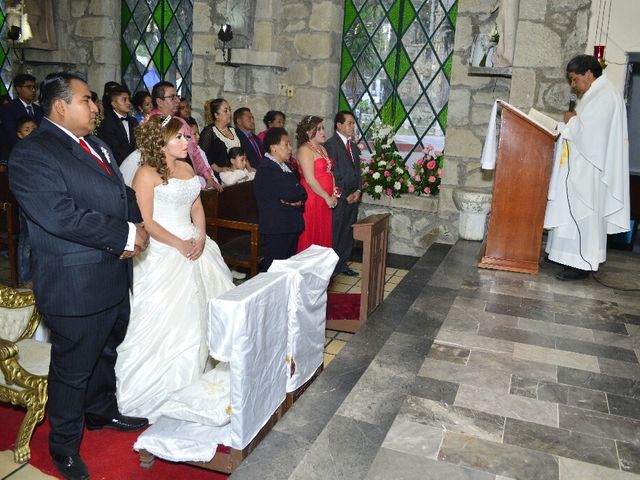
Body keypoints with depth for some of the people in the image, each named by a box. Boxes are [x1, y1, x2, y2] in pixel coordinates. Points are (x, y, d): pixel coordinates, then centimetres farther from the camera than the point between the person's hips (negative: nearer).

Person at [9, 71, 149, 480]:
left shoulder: (97, 146, 12)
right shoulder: (32, 154, -16)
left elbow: (124, 194, 14)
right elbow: (61, 216, -27)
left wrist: (138, 227, -8)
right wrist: (125, 235, -22)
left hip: (115, 277, 8)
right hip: (76, 287, -8)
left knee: (107, 354, 25)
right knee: (72, 369, 10)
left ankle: (102, 411, 49)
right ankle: (65, 446, 31)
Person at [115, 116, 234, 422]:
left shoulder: (186, 168, 10)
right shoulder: (147, 173, -12)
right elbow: (146, 222, -16)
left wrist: (201, 238, -4)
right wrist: (179, 245, -17)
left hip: (195, 246, 8)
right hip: (164, 251, -8)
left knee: (202, 312, 13)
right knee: (166, 318, -2)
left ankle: (194, 377, 30)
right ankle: (161, 387, 15)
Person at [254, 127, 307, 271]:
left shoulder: (284, 166, 16)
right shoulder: (266, 169, -15)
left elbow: (302, 192, 11)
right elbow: (289, 194, -23)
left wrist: (299, 200, -11)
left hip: (290, 226, 9)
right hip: (276, 228, -9)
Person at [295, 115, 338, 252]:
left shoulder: (322, 148, 17)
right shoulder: (305, 150, -10)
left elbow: (329, 173, 16)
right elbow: (310, 180, -18)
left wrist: (334, 194, 1)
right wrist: (327, 197, -13)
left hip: (325, 201, 8)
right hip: (312, 199, -8)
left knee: (324, 236, 11)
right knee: (312, 237, -1)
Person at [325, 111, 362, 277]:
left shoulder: (354, 146, 17)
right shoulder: (331, 144, -9)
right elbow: (333, 174, -13)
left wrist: (358, 191, 3)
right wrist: (345, 195, -11)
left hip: (353, 198, 7)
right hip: (339, 199, -7)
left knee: (348, 233, 12)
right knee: (334, 233, -2)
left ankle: (342, 264, 22)